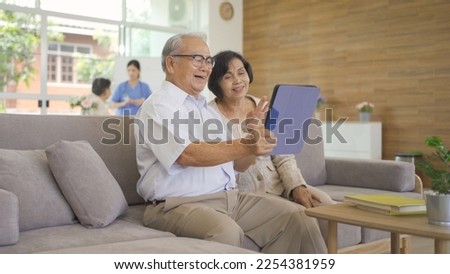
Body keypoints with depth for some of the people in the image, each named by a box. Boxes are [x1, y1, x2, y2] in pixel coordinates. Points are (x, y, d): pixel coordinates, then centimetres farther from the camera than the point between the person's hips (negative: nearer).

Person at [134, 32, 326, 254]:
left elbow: (238, 163, 16)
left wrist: (255, 135, -2)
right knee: (226, 231, -36)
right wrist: (244, 147, -26)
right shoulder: (158, 106, -4)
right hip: (180, 204, -7)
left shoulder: (206, 108, 20)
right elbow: (188, 155, -22)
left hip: (229, 197, 8)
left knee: (295, 217, -7)